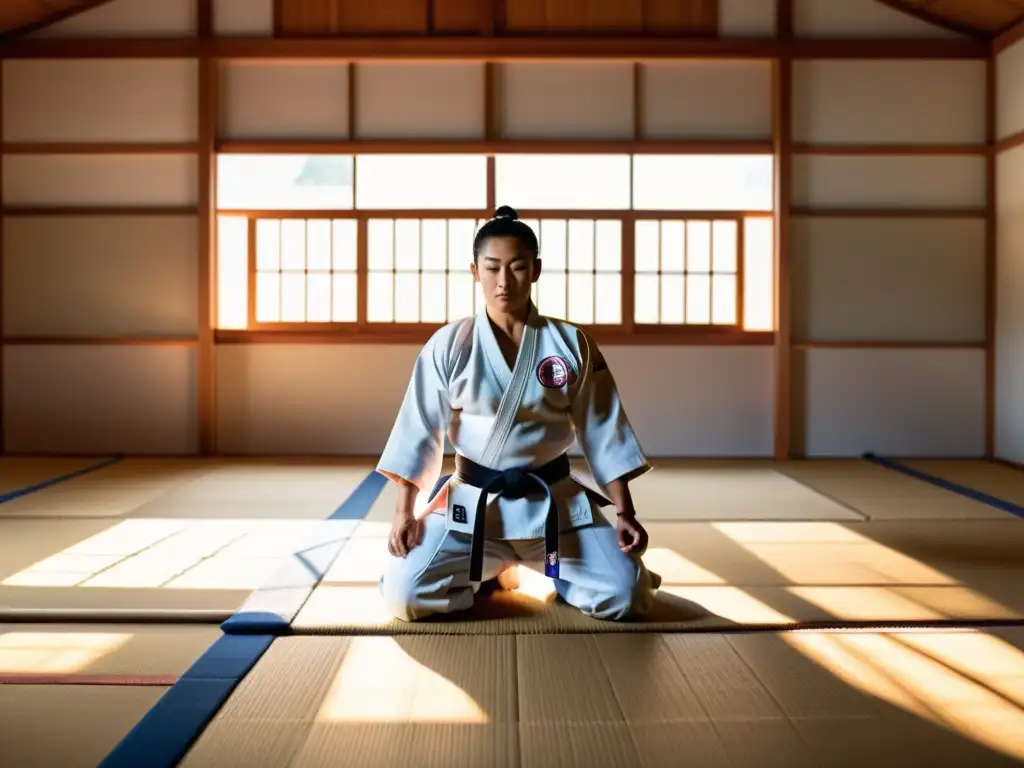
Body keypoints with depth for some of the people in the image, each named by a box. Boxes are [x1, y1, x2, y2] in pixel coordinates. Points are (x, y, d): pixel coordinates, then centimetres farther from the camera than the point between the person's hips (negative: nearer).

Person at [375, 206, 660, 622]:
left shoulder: (571, 344, -4)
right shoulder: (448, 346, -6)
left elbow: (603, 432, -1)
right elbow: (419, 430, -3)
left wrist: (625, 514, -5)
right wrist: (405, 511, -8)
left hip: (555, 501, 1)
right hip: (471, 503, 0)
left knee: (626, 597, -15)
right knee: (404, 595, -16)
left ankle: (549, 569, 19)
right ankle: (490, 570, 16)